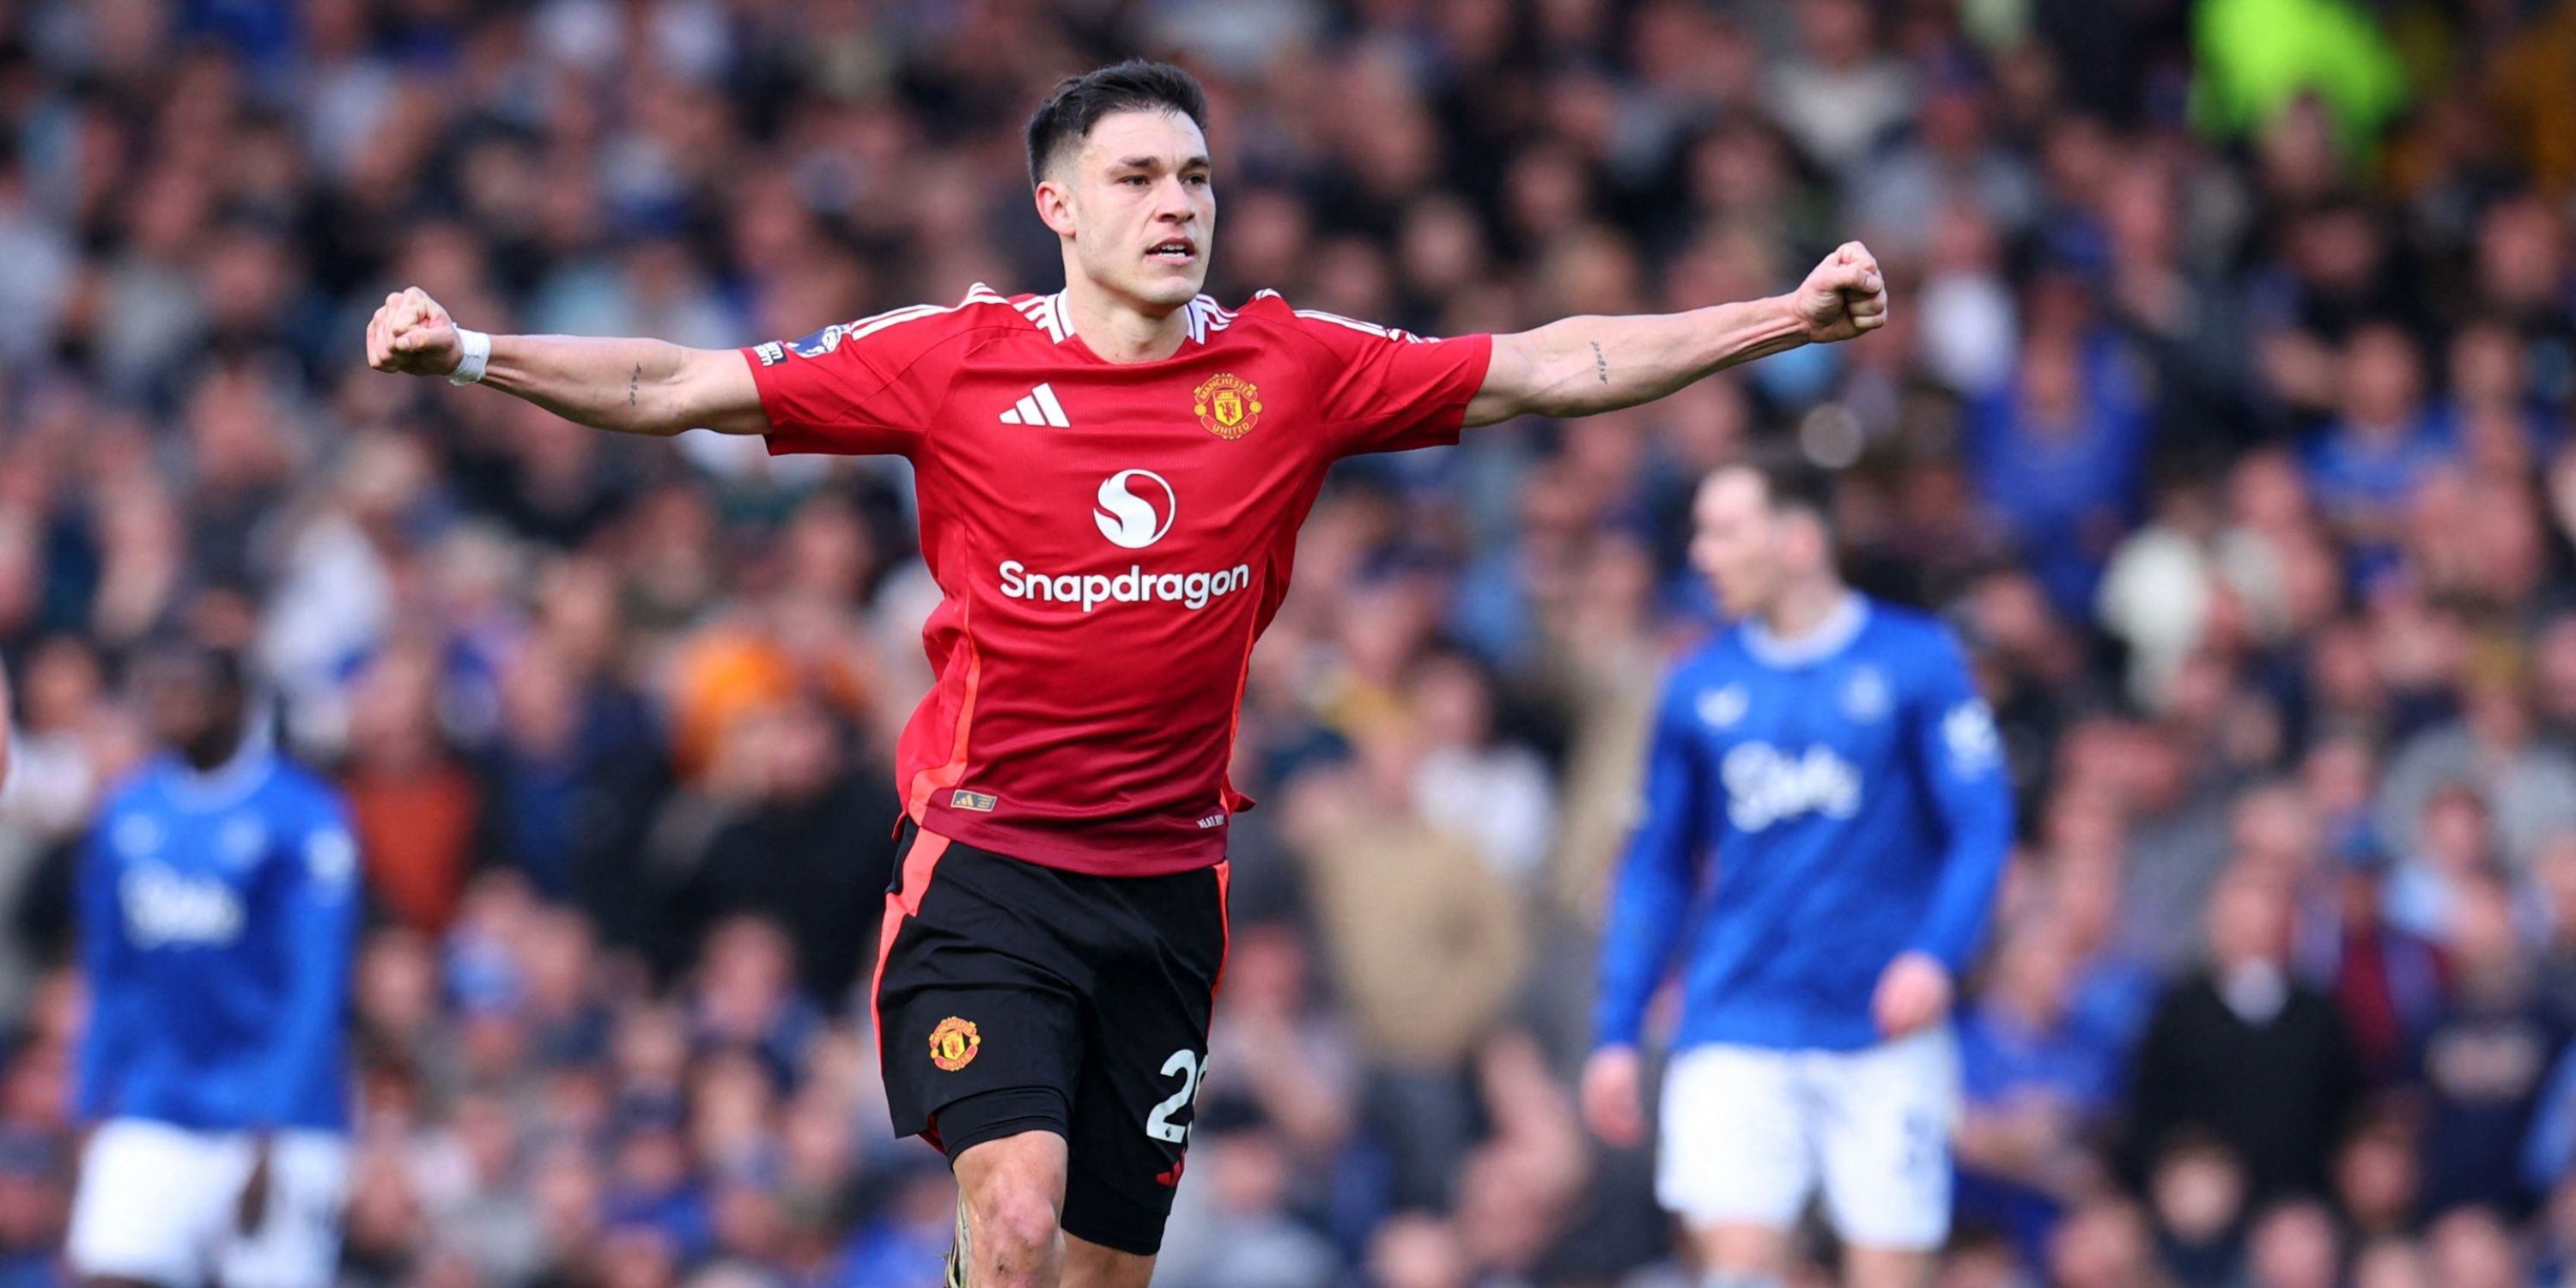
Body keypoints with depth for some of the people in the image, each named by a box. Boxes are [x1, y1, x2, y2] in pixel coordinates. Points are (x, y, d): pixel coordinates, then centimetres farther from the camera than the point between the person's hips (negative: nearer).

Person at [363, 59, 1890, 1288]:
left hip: (1166, 881, 3)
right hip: (986, 864, -3)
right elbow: (677, 389, -1)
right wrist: (465, 351, -11)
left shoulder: (1292, 367, 3)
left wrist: (1792, 317, -1)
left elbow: (1550, 368, 5)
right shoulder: (957, 359, -2)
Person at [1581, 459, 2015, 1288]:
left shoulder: (1916, 661, -1)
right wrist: (1616, 1034, 10)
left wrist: (1937, 955, -21)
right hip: (1737, 1032, 2)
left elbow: (1981, 827, -4)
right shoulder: (1699, 689, 8)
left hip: (1885, 1034, -2)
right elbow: (1657, 870, 15)